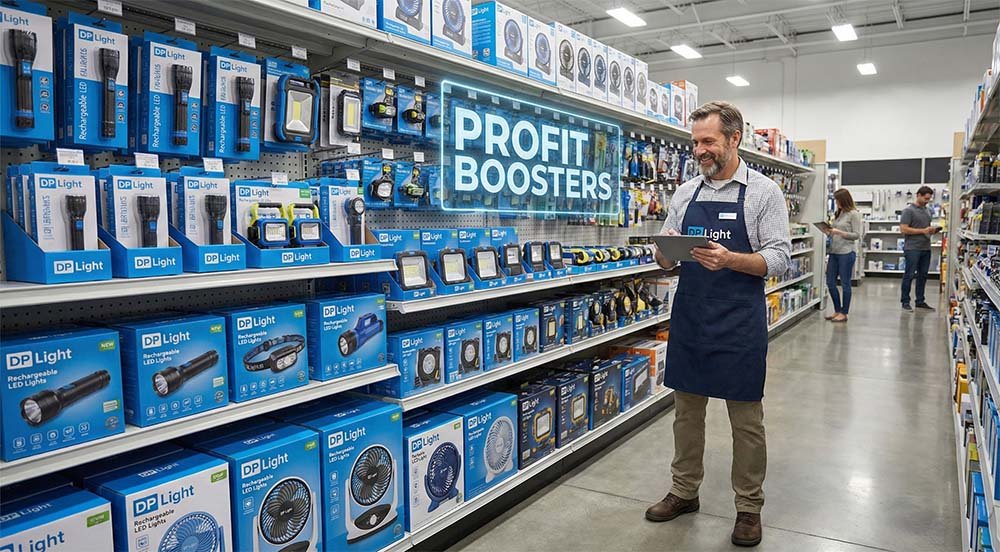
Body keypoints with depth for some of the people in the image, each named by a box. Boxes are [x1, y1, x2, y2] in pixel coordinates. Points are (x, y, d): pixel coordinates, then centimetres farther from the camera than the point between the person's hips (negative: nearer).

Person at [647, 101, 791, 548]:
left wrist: (729, 259, -25)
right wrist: (666, 252, -12)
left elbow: (779, 258, -9)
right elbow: (665, 257, 12)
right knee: (686, 408, 13)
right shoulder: (685, 193, 9)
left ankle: (749, 507, 23)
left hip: (739, 322, -4)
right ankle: (684, 491, 29)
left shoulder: (763, 192, -3)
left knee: (745, 417, 6)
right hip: (689, 317, 4)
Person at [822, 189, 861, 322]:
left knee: (845, 283, 1)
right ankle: (837, 310, 23)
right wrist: (829, 231, 0)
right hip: (834, 252, 8)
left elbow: (857, 235, -10)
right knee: (830, 282, 10)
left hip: (846, 253, -8)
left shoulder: (854, 214, -7)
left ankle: (844, 313, 10)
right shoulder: (838, 214, 14)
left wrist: (839, 232, -18)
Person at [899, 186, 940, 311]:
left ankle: (920, 301, 18)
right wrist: (923, 231, -16)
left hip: (926, 248, 7)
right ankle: (905, 302, 6)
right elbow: (904, 229, -15)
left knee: (922, 275, 10)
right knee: (909, 275, -1)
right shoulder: (908, 210, -8)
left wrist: (932, 230, 3)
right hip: (912, 248, -7)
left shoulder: (927, 210, 15)